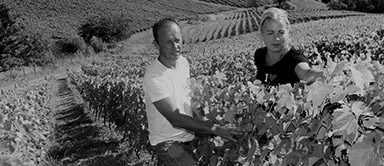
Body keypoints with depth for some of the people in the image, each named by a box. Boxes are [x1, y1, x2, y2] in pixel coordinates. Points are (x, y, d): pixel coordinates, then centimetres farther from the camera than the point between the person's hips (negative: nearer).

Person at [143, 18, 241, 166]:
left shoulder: (183, 61, 1)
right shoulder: (153, 77, -24)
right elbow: (176, 119, -25)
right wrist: (216, 129, -26)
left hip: (190, 134, 8)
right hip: (168, 143, -8)